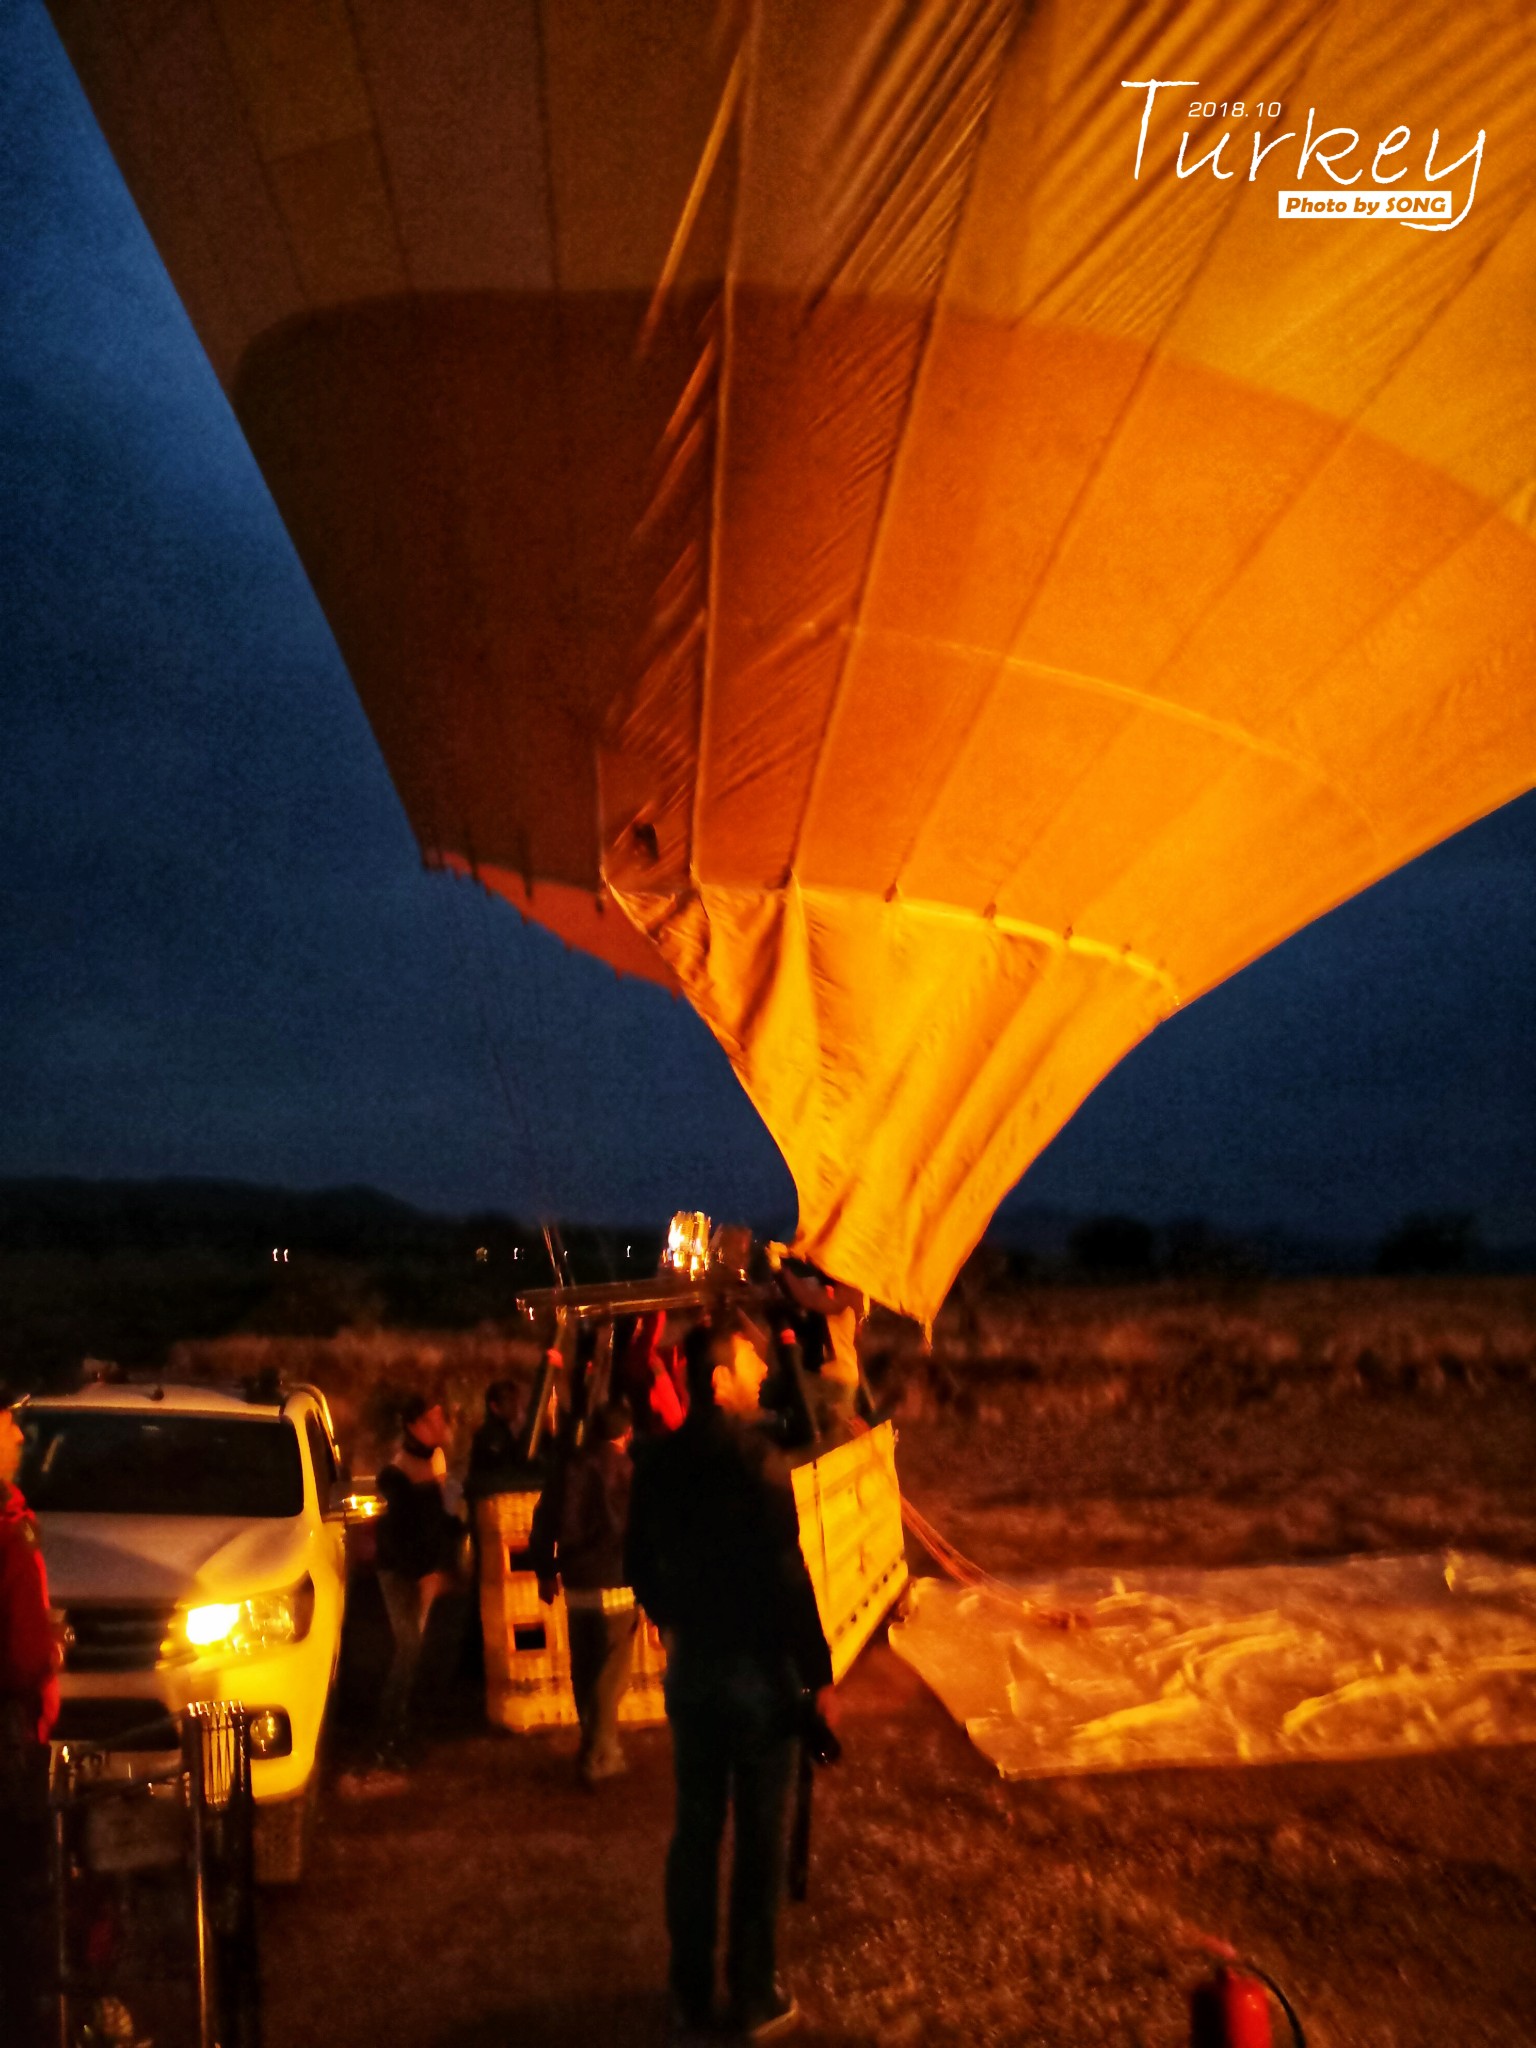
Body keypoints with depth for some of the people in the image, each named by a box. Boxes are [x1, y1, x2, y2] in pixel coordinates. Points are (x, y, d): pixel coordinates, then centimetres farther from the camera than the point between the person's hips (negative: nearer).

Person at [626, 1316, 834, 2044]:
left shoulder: (658, 1463, 0)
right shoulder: (758, 1462, -20)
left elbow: (640, 1565, 10)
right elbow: (787, 1580, -20)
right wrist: (818, 1674, -11)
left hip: (690, 1666, 6)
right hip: (758, 1669, -5)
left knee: (694, 1830, 14)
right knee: (759, 1835, 8)